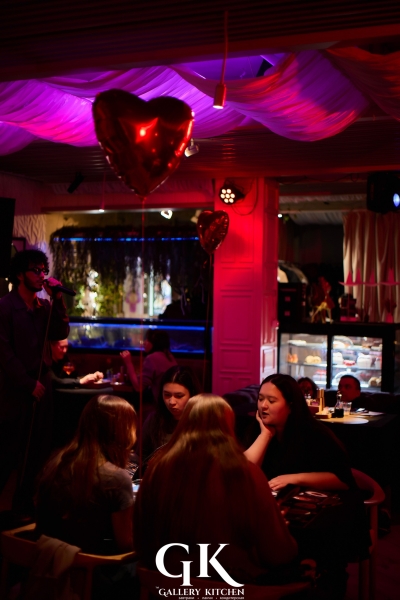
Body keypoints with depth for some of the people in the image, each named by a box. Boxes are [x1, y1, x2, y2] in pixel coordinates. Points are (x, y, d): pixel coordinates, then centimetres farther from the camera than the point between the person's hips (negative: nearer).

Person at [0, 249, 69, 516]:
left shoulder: (45, 306, 11)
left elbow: (61, 333, 0)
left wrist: (58, 299, -8)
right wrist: (30, 383, -13)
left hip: (41, 387, 6)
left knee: (37, 453, 10)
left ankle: (25, 506, 22)